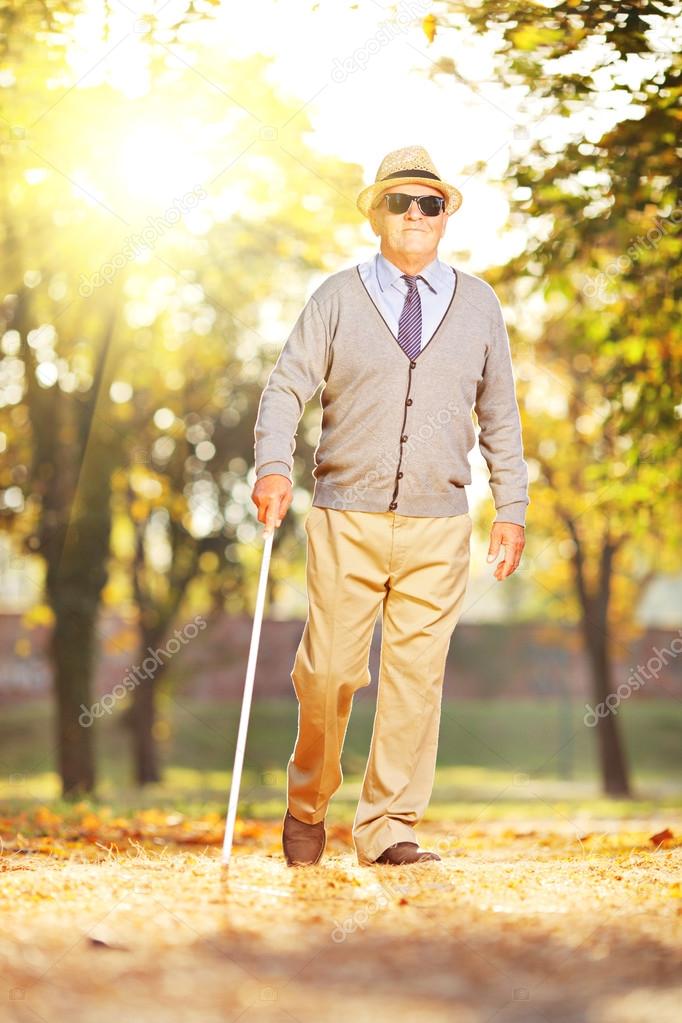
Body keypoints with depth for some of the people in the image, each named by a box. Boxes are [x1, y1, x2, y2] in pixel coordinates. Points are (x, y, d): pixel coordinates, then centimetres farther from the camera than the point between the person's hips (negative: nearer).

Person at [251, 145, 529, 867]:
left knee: (416, 674, -3)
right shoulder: (338, 297, 6)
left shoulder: (478, 304, 11)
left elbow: (500, 415, 14)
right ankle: (307, 804, 22)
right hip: (346, 518, -1)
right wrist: (273, 467, -18)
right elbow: (286, 387, -1)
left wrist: (513, 507, 8)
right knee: (328, 672, -2)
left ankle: (388, 828, 5)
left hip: (438, 524, 1)